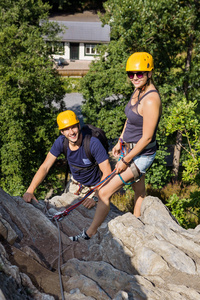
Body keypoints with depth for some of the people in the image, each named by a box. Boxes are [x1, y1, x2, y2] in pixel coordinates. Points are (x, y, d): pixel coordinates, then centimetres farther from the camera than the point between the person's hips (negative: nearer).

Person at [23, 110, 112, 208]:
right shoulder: (61, 141, -20)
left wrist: (96, 198, -40)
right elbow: (45, 167, -18)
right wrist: (30, 191, -28)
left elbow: (107, 173, -32)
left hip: (95, 186, -4)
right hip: (76, 184, 4)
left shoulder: (93, 143, -33)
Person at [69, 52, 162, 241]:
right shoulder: (138, 91, 1)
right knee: (139, 192, 24)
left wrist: (125, 161, -18)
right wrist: (120, 142, 18)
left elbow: (146, 138, -25)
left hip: (141, 155, -9)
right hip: (131, 150, 9)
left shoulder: (151, 100, -27)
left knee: (104, 193, -3)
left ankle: (90, 233, 15)